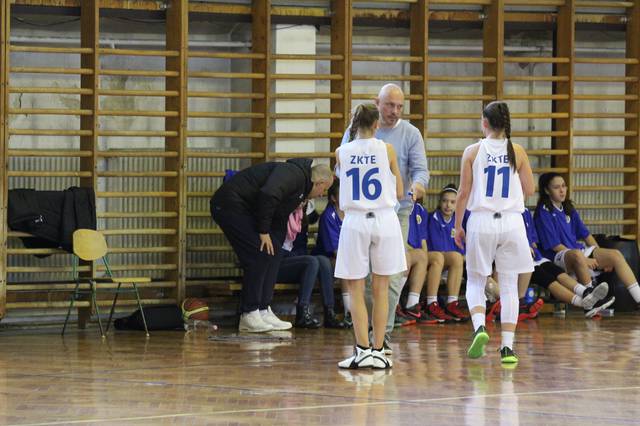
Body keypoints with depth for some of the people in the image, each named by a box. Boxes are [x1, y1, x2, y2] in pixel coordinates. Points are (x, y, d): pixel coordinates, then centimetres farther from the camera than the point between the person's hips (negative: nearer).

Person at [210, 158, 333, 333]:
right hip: (230, 205, -10)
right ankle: (249, 316, -7)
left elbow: (280, 221, 25)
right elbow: (268, 195, -30)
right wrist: (263, 231, -21)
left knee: (273, 253, 7)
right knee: (259, 255, -13)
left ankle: (263, 312, 9)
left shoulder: (299, 189, 18)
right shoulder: (294, 174, -14)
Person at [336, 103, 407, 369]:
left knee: (356, 291, 5)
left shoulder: (341, 153, -1)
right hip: (385, 220, 0)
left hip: (355, 222, 0)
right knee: (381, 290, 8)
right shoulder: (386, 150, -1)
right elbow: (398, 192, 5)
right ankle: (378, 351, 7)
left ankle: (363, 350, -4)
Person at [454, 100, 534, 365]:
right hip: (511, 222, 1)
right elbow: (529, 190, 4)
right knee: (509, 286, 7)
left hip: (481, 221, -1)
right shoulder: (517, 152, 0)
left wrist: (457, 226, 8)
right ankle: (507, 346, 2)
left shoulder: (473, 152, -3)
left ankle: (479, 326, -13)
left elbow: (464, 193, -1)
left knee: (475, 282, 13)